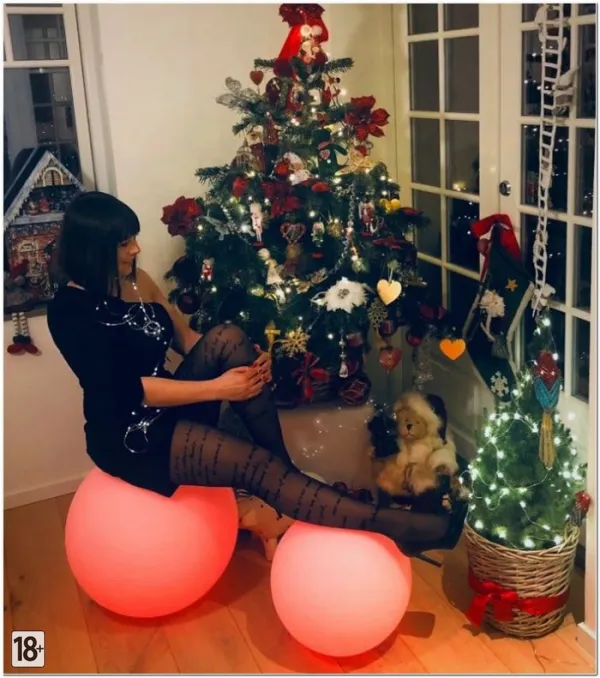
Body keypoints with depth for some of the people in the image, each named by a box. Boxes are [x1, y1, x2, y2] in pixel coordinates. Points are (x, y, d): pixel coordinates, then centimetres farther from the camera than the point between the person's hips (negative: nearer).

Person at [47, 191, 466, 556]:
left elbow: (185, 338, 10)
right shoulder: (70, 310, -17)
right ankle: (391, 526, -25)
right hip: (131, 436, -7)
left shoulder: (135, 279, 7)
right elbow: (128, 389, -21)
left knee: (227, 339, -21)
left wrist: (245, 362, -9)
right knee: (257, 465, -25)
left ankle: (288, 473, -15)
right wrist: (217, 388, -23)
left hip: (171, 408, 7)